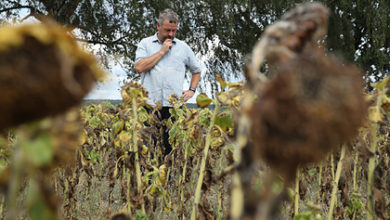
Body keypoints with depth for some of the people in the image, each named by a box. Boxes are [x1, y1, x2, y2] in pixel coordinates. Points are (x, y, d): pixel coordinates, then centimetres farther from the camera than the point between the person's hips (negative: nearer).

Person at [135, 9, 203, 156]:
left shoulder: (183, 47, 16)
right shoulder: (146, 43, 10)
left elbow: (197, 70, 27)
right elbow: (139, 68, -6)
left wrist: (192, 90, 12)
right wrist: (162, 51, -3)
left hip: (174, 106, 2)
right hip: (149, 105, -1)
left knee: (171, 146, -2)